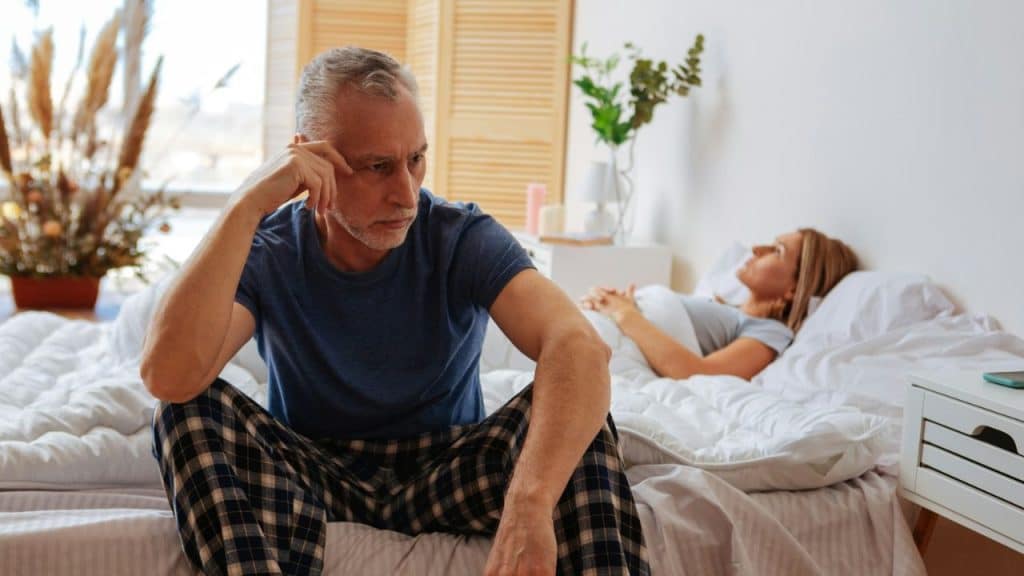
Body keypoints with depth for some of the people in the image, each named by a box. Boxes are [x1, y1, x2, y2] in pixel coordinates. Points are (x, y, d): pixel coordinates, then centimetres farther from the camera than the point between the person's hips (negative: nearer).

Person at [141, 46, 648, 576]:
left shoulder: (464, 239, -13)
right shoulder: (266, 253, -11)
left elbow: (580, 347, -31)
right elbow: (168, 378, -29)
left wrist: (529, 504, -49)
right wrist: (246, 206, -31)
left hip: (448, 475, -1)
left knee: (573, 408, -27)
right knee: (191, 410, -26)